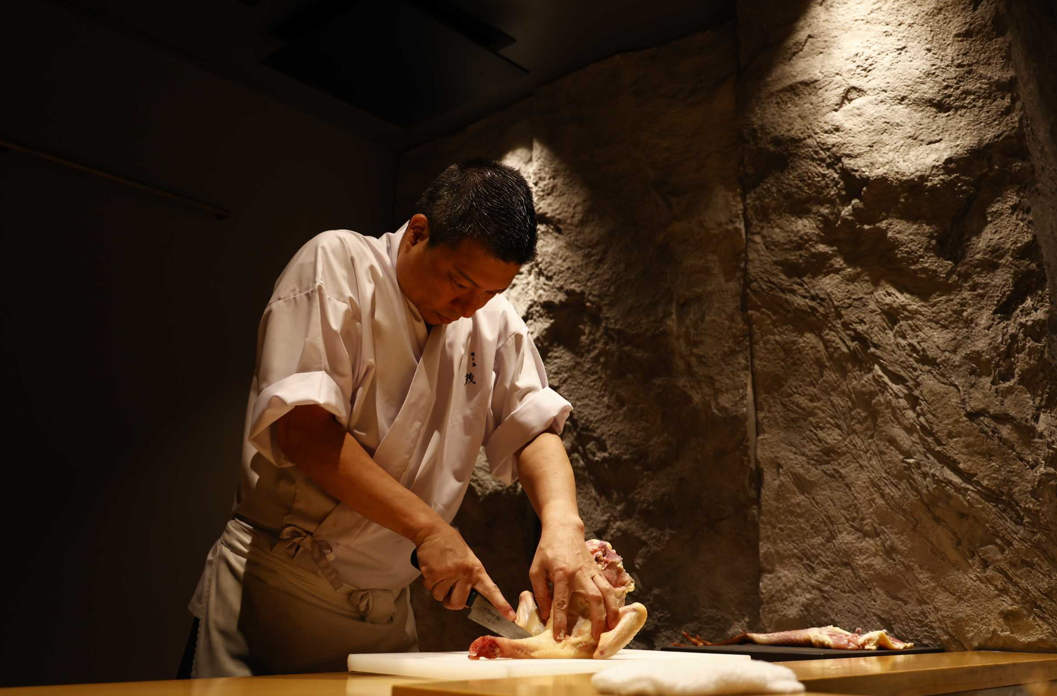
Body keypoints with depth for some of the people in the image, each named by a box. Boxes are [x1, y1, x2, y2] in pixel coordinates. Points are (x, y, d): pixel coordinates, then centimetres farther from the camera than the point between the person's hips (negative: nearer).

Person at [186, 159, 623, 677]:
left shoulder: (495, 323, 3)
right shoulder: (336, 263, -13)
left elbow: (534, 428, 2)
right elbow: (302, 429, -23)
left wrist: (562, 526, -19)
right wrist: (427, 527, -25)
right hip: (275, 590, -4)